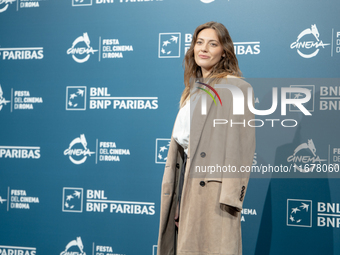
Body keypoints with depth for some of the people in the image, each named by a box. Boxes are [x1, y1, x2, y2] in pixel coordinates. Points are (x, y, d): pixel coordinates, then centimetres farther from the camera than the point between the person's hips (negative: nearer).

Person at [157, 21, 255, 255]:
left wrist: (231, 193, -20)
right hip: (186, 177, 8)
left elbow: (242, 144, -13)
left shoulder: (237, 88, -5)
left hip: (213, 183, -7)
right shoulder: (193, 89, 19)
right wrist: (174, 190, 15)